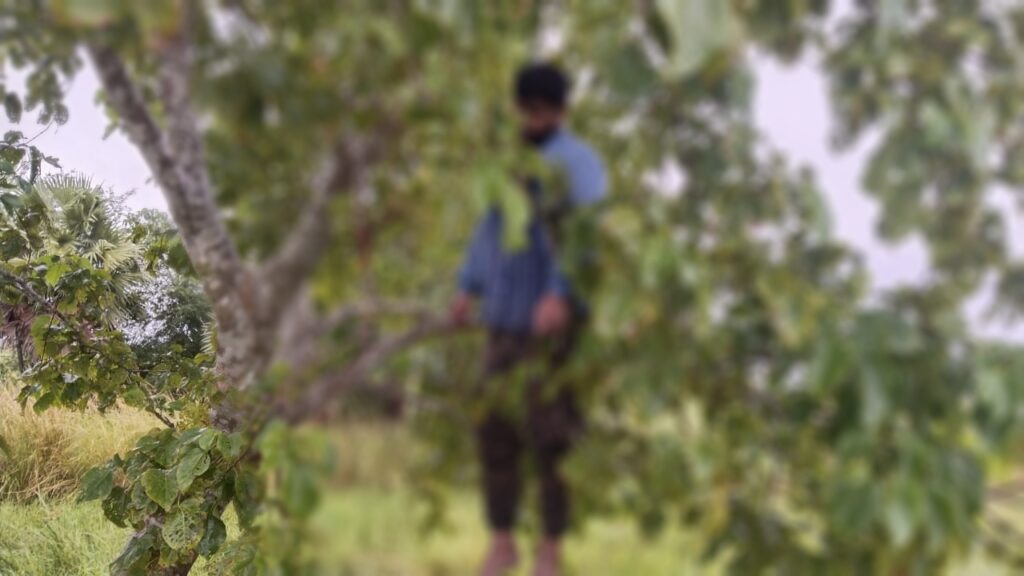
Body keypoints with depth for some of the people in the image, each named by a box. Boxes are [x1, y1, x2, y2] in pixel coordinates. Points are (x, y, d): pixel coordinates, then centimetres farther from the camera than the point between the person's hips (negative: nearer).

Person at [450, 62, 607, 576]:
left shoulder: (576, 162, -6)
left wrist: (560, 293, -32)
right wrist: (469, 287, 13)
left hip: (554, 321, -7)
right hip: (506, 317, 7)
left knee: (551, 436, -2)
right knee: (495, 431, 9)